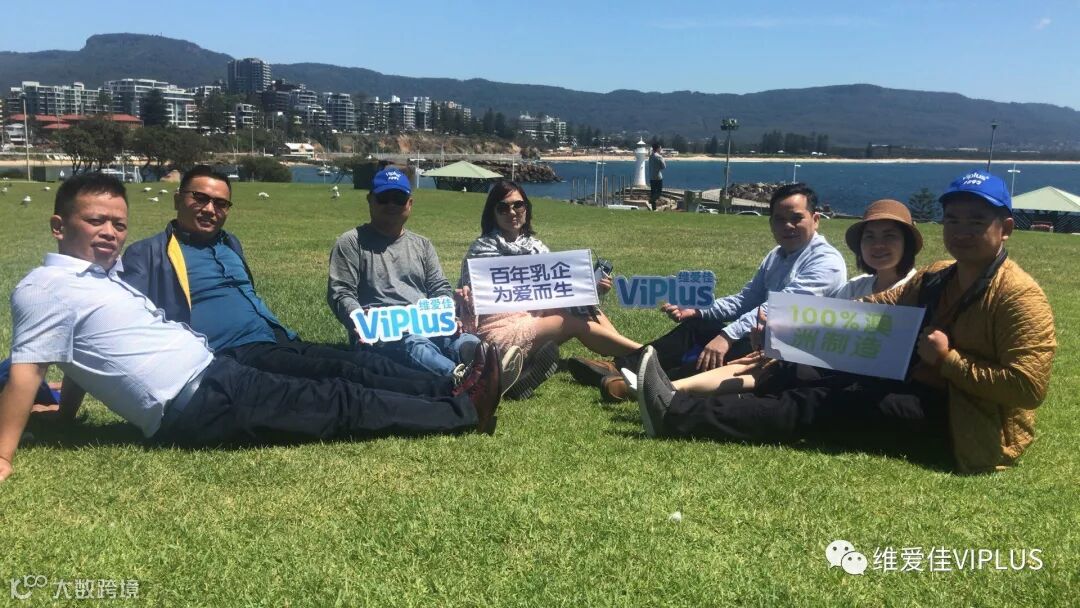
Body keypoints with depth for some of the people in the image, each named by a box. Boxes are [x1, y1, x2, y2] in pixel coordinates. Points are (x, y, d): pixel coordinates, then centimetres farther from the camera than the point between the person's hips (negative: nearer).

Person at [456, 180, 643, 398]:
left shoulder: (535, 247, 14)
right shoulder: (481, 250, -1)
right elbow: (470, 300, -4)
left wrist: (593, 287, -12)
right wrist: (464, 299, -27)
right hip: (501, 330, -6)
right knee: (577, 322, -20)